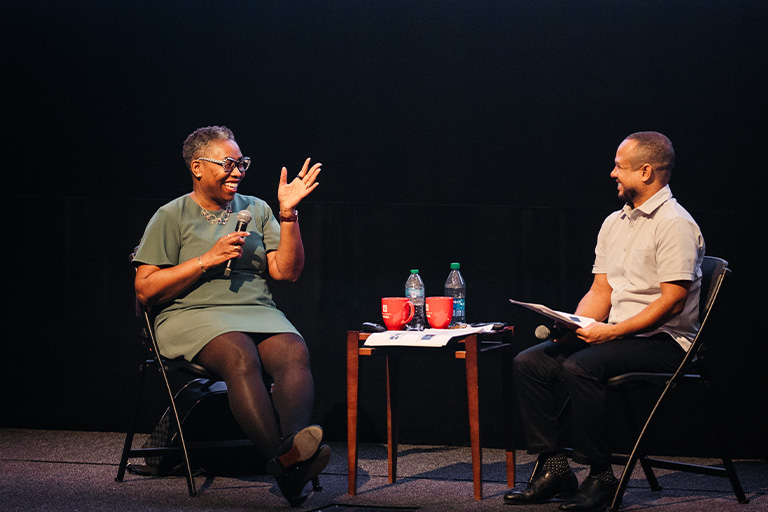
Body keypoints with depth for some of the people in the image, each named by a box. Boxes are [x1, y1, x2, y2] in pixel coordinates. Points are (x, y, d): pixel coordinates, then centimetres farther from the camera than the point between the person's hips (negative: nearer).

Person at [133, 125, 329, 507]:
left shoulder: (256, 210, 19)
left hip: (259, 312, 4)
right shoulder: (172, 217, 7)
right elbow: (146, 289, 0)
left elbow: (286, 272, 11)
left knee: (294, 353, -31)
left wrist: (288, 213, 1)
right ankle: (283, 461, -48)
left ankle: (293, 444, -52)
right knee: (241, 356, -37)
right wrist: (207, 260, -7)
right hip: (194, 316, -4)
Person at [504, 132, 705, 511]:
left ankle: (601, 476, -22)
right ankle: (553, 469, -6)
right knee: (528, 363, -6)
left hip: (663, 341, -9)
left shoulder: (674, 224, -12)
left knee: (579, 367, -33)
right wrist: (575, 326, -3)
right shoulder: (614, 223, 16)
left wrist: (612, 331, -21)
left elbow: (672, 301, -18)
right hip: (614, 335, 9)